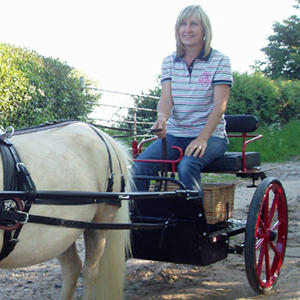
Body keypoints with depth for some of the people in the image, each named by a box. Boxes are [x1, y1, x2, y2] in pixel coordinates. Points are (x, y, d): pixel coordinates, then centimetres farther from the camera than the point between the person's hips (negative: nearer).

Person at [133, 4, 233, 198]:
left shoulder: (220, 61, -2)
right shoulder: (169, 62, 9)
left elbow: (220, 105, -10)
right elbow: (166, 98, -1)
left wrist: (202, 138, -23)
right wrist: (162, 117, -26)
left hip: (210, 135, -3)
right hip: (174, 135, 4)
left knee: (187, 166, -35)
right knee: (139, 168, -20)